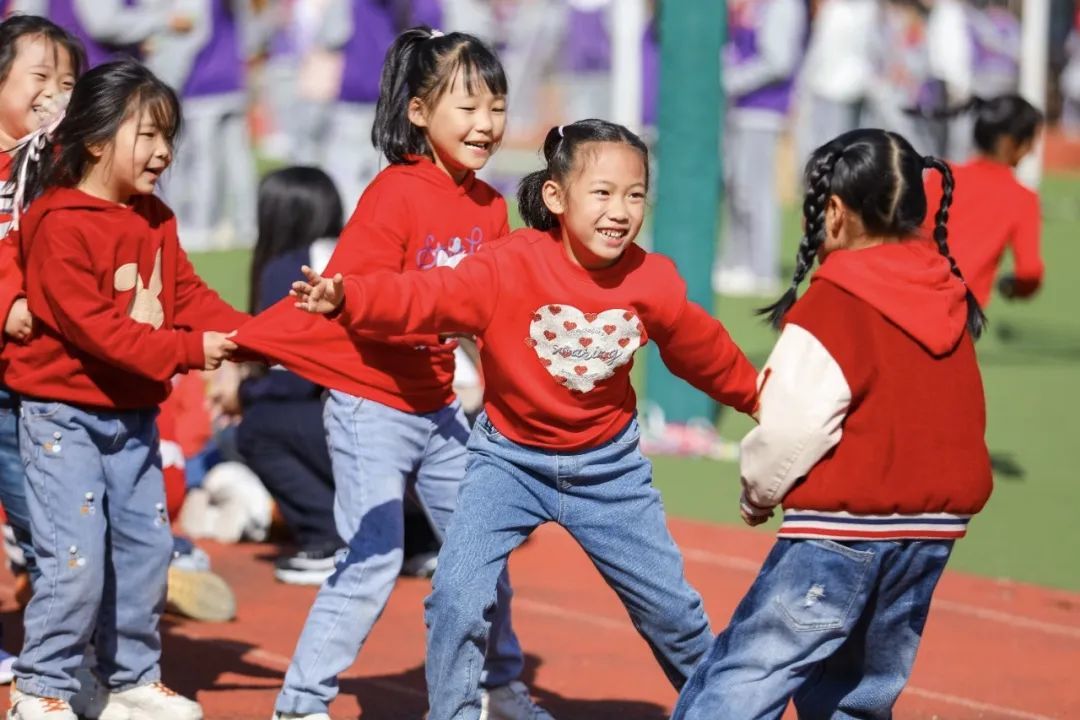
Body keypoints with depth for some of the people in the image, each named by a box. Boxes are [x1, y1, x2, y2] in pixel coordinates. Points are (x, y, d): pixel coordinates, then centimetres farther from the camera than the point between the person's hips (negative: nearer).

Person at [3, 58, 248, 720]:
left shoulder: (155, 221, 9)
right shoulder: (60, 226, -18)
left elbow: (189, 296, 7)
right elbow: (92, 327, -23)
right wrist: (188, 350, -26)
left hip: (133, 416, 8)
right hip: (64, 414, -8)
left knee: (146, 546, 10)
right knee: (77, 555, -11)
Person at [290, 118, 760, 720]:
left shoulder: (653, 282, -12)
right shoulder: (510, 268, -23)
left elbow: (704, 349, 7)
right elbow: (426, 296, -34)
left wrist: (757, 396, 21)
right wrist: (346, 298, -51)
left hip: (608, 466, 2)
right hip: (511, 460, -2)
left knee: (669, 603, 11)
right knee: (458, 595, -19)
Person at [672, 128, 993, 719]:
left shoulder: (831, 307, -13)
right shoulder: (950, 300, 8)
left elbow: (791, 430, -14)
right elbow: (951, 417, 13)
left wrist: (758, 494, 3)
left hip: (845, 529, -7)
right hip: (935, 528, 7)